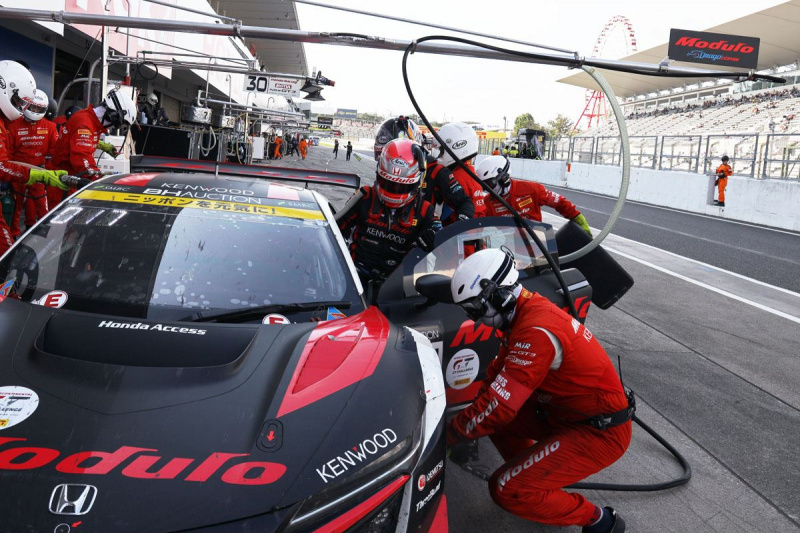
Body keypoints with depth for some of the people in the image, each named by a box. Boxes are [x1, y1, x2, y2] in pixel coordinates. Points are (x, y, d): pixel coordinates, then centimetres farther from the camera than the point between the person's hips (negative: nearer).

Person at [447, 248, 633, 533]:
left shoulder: (536, 331, -29)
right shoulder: (527, 310, 1)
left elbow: (499, 405, -29)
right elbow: (498, 373, 12)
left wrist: (452, 433, -15)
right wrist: (469, 419, 5)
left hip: (600, 432, -9)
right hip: (567, 412, 9)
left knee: (506, 489, -12)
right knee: (490, 414, 9)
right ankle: (534, 474, 20)